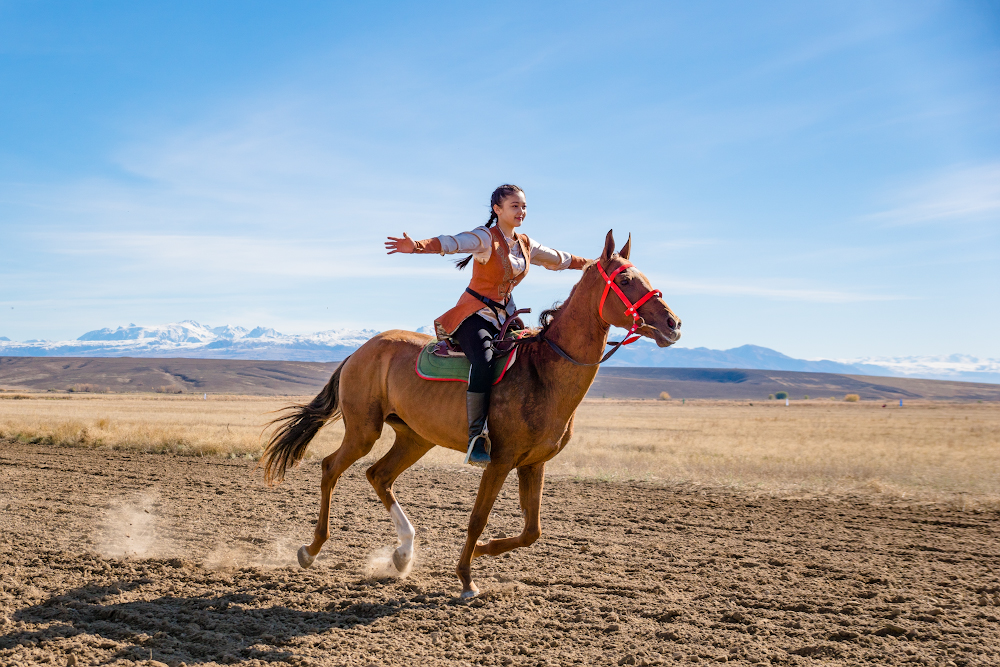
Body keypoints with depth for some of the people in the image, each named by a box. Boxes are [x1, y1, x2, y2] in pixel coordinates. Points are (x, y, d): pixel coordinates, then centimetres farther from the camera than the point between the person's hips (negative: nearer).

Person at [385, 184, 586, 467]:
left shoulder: (526, 245, 13)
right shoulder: (485, 238, -9)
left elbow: (561, 259, 26)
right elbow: (451, 243, -26)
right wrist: (417, 246, -44)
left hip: (505, 316, 8)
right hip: (475, 314, -8)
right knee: (485, 362, -32)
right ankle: (477, 438, -32)